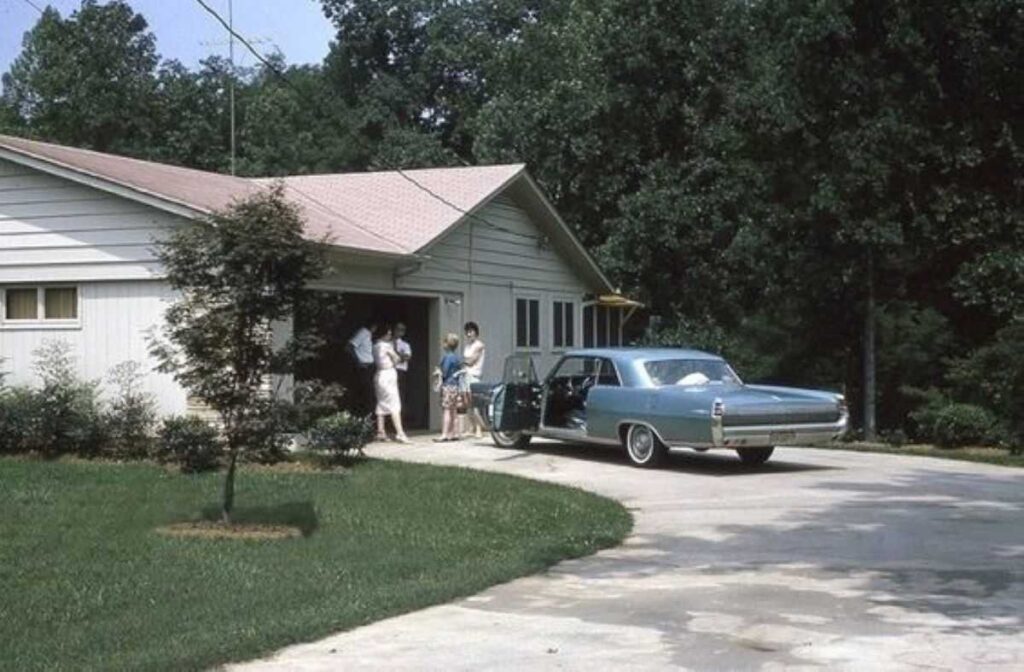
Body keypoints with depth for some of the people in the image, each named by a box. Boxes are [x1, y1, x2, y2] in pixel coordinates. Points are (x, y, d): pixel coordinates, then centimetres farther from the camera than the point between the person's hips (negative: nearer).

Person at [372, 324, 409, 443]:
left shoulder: (375, 346, 11)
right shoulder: (386, 345, -12)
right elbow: (397, 359, -7)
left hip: (379, 375, 8)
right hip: (388, 374, -8)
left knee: (381, 404, 11)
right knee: (395, 405, -10)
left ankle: (381, 432, 11)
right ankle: (399, 433, -15)